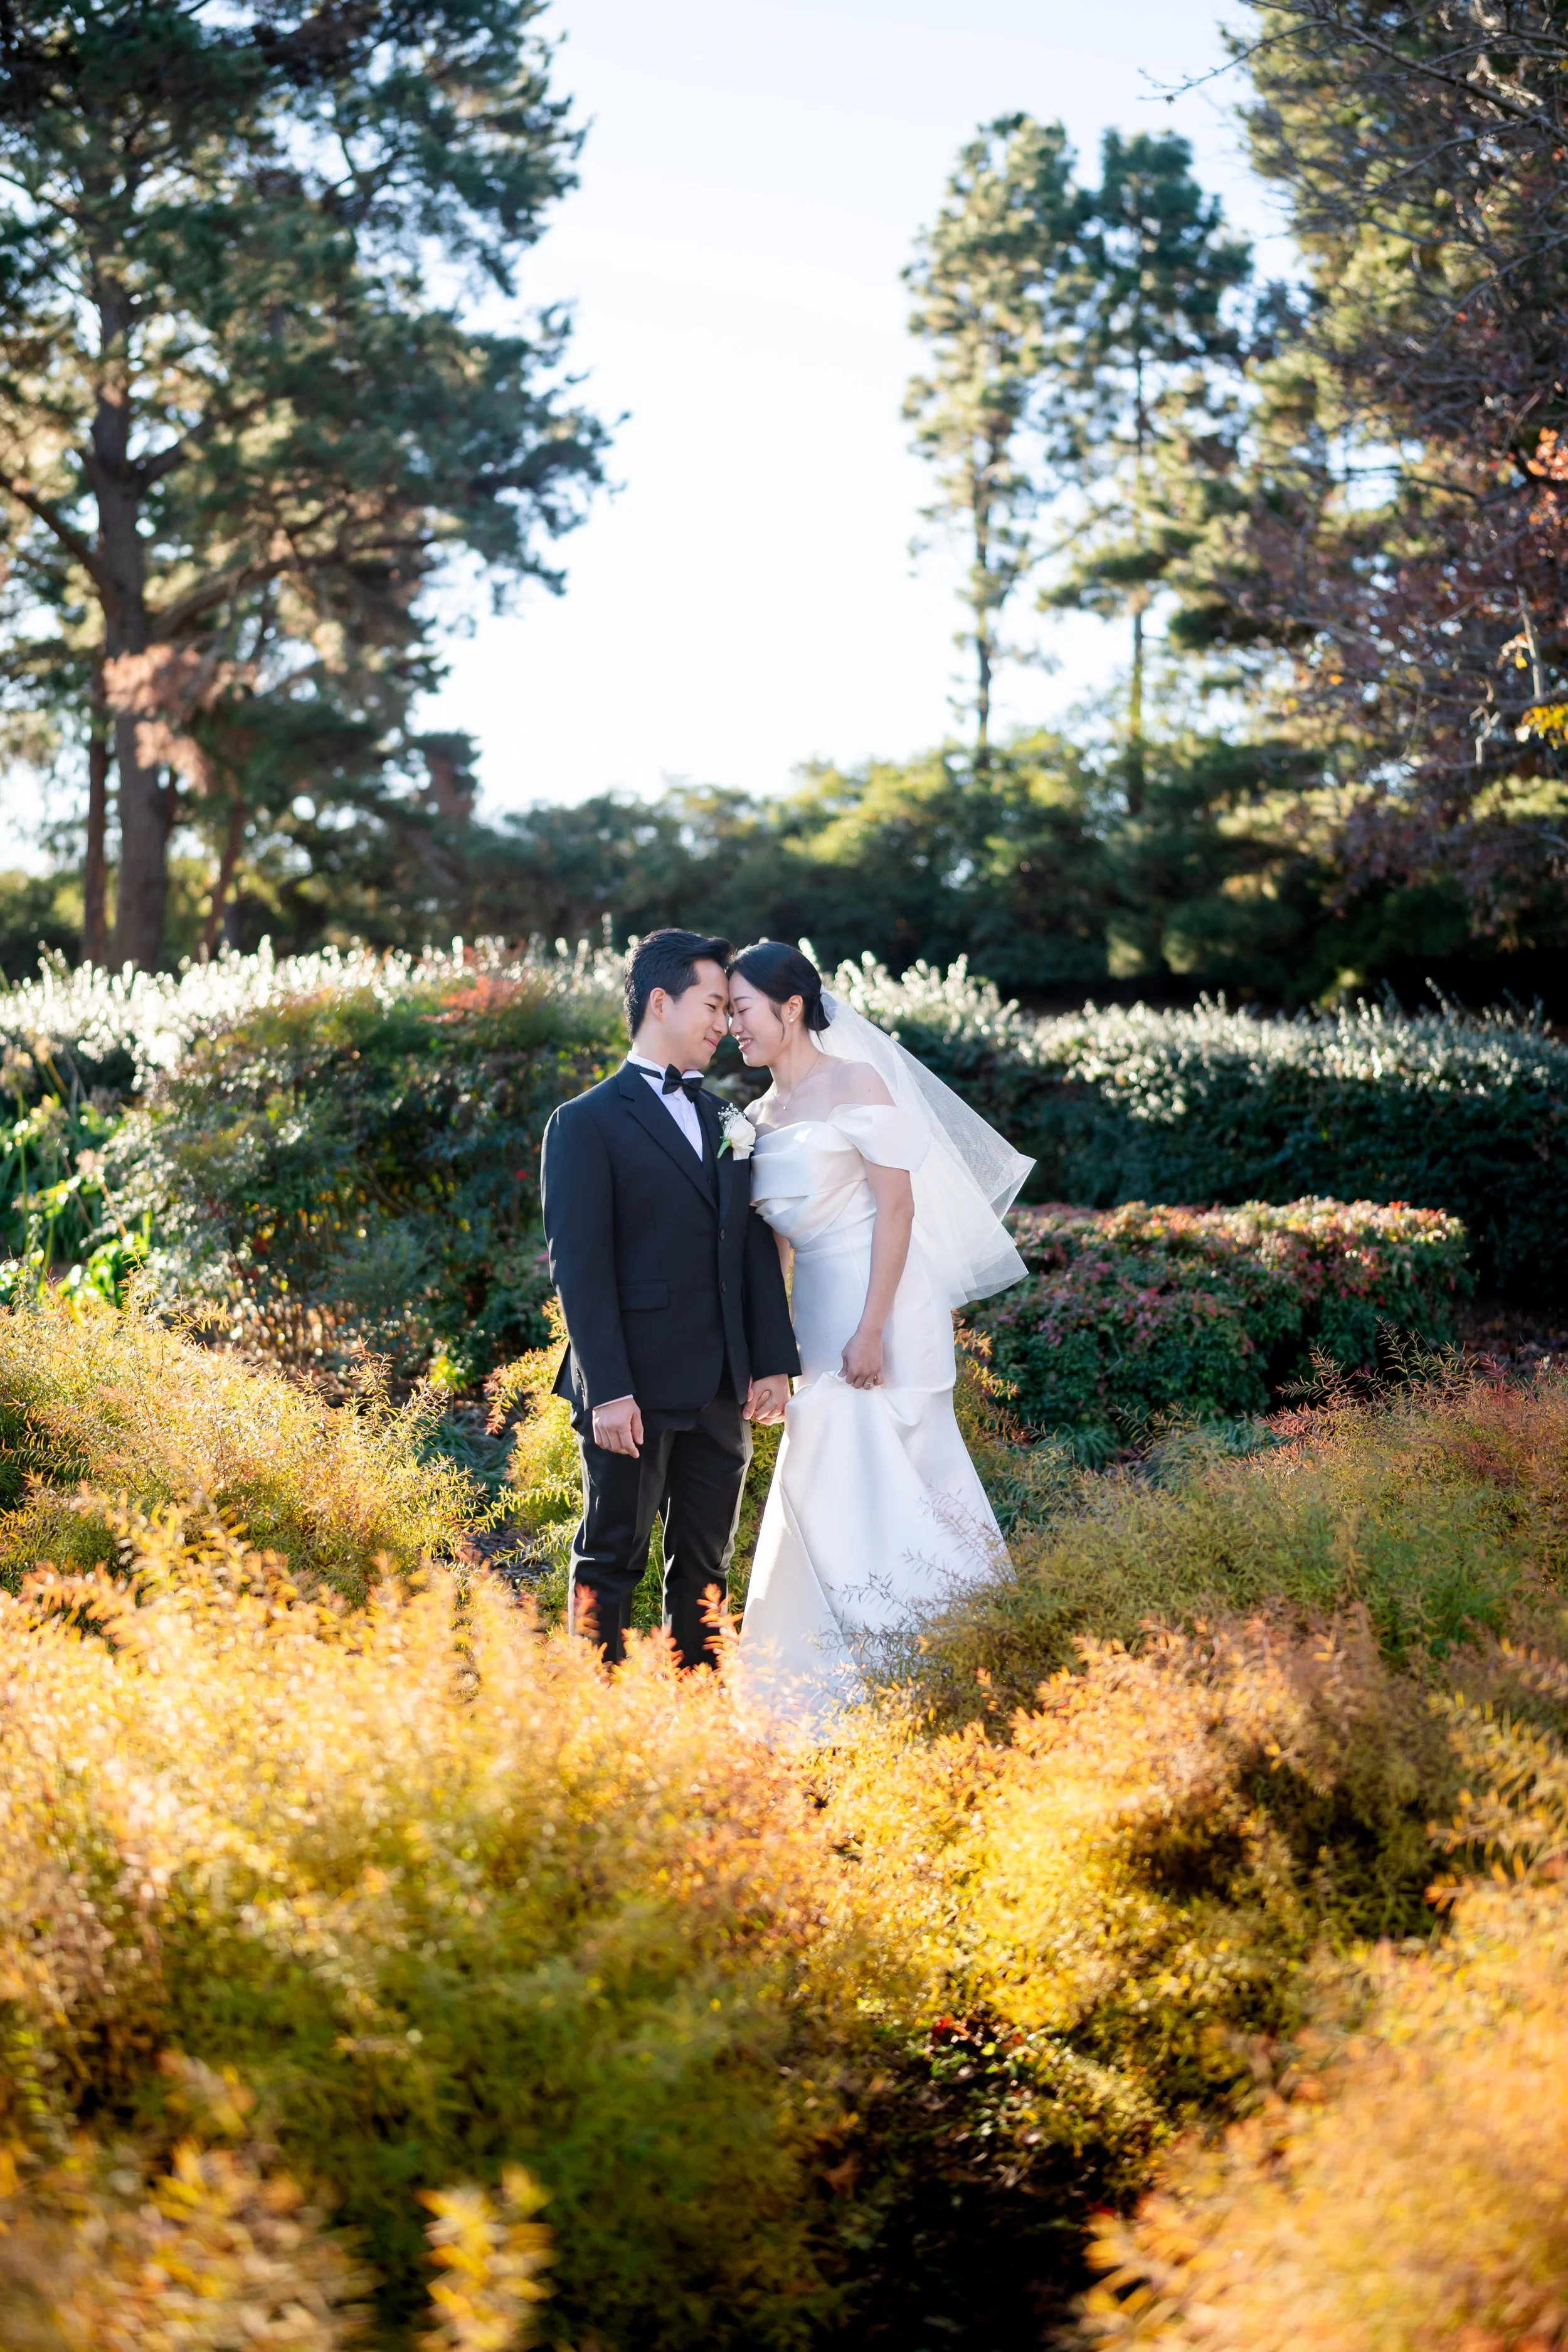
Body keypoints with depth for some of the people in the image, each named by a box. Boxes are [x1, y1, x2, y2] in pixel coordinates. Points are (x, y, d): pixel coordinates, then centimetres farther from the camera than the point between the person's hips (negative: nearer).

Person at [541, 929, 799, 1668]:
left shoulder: (726, 1121, 16)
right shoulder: (587, 1123, -5)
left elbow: (756, 1247, 14)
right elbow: (579, 1266, -11)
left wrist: (773, 1360, 5)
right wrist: (607, 1390, -18)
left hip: (720, 1391, 7)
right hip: (633, 1393, -6)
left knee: (705, 1567, 11)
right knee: (611, 1563, 2)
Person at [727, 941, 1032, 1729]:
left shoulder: (854, 1085, -9)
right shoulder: (765, 1112, 13)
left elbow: (897, 1206, -14)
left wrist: (871, 1330, -19)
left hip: (880, 1308, -8)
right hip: (816, 1311, 8)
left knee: (878, 1482, -10)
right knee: (824, 1483, 9)